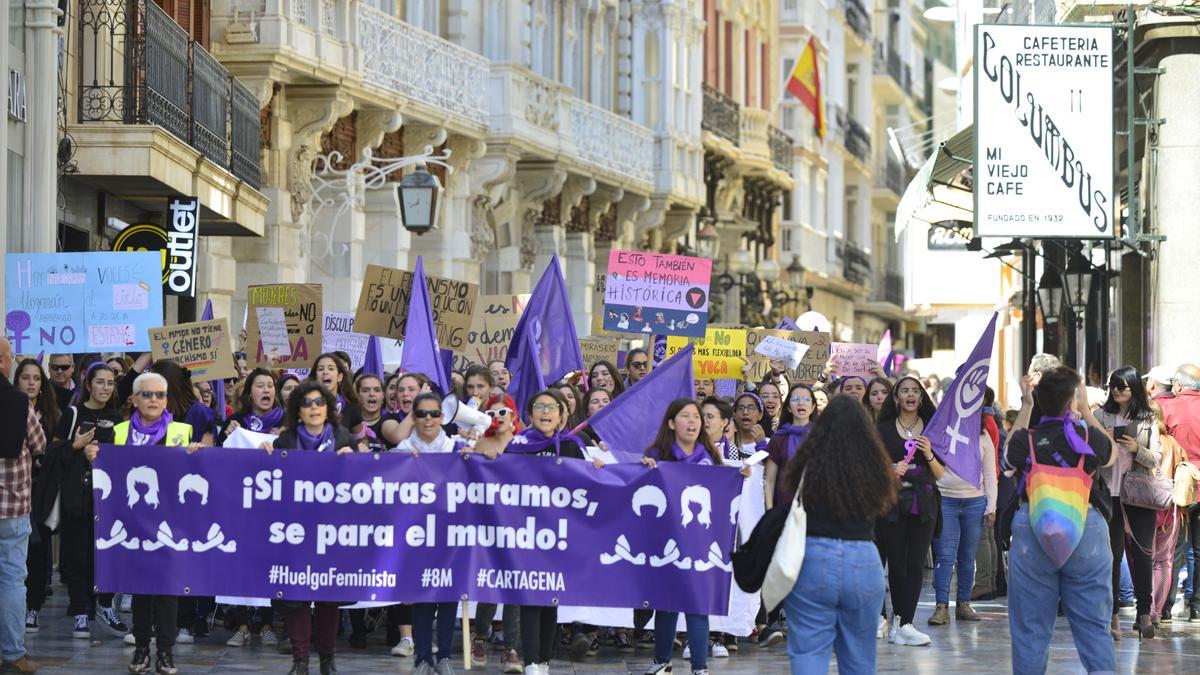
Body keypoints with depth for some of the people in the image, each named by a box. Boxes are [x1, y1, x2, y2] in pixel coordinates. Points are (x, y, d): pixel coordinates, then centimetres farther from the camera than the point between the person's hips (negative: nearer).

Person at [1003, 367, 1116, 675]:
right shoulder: (1089, 438, -7)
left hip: (1032, 534, 0)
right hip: (1087, 533, 0)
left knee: (1031, 629, 7)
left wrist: (1025, 407, 21)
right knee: (1094, 626, 5)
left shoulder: (1027, 440, -6)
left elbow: (1008, 456, 19)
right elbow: (1112, 453, 18)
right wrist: (1086, 409, 22)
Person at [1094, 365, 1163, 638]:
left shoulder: (1148, 419, 5)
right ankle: (1113, 613, 4)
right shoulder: (1101, 416, 5)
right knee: (1113, 552, -1)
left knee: (1143, 551, -2)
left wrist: (1137, 449, -14)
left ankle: (1144, 612, 5)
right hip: (1110, 492, 0)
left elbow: (1156, 459, 4)